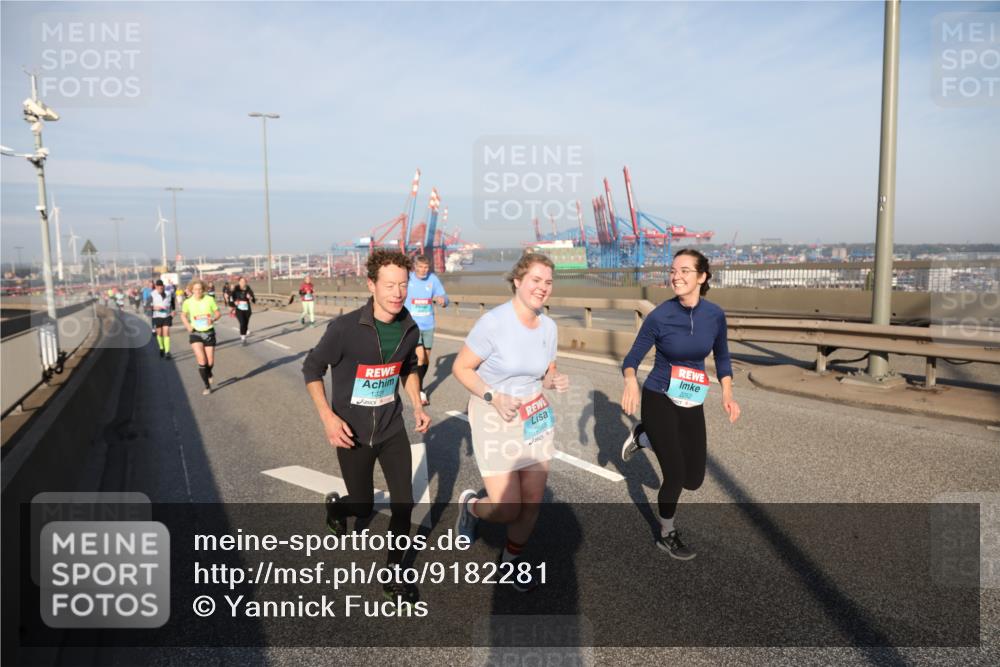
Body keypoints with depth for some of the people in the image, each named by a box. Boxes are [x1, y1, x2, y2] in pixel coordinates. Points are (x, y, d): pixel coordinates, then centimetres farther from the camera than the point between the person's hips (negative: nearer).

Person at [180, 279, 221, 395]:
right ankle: (207, 386, 0)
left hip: (209, 333, 1)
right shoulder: (188, 302, -6)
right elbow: (183, 316, 11)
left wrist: (213, 319, -20)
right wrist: (188, 326, -6)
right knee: (202, 361, -15)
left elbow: (218, 313, 1)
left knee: (210, 362, 5)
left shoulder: (209, 299, -8)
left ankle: (209, 375, 42)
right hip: (195, 334, -1)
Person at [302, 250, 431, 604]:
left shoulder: (409, 328, -7)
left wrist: (417, 406, 2)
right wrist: (328, 418, -19)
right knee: (363, 506, 11)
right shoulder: (345, 328, -22)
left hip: (392, 428, 4)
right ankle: (335, 506, 49)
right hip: (353, 434, -3)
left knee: (404, 502, 0)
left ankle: (393, 574, 23)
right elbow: (312, 369, -10)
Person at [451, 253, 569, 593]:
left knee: (532, 501, 9)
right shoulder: (493, 322, -20)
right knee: (508, 509, -5)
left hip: (536, 417, 6)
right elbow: (460, 368, -13)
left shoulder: (549, 326, -1)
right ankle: (470, 505, 30)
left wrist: (555, 381, -10)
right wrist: (493, 397, -25)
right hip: (493, 418, -5)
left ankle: (512, 559, 36)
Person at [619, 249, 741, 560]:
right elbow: (632, 358, -11)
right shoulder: (659, 316, -18)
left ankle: (644, 436, 32)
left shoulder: (715, 314, -8)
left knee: (694, 480, 9)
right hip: (659, 400, -4)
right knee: (675, 476, -1)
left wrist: (727, 393, -6)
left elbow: (722, 356, 8)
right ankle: (666, 535, 28)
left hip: (692, 404, 4)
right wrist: (631, 380, -34)